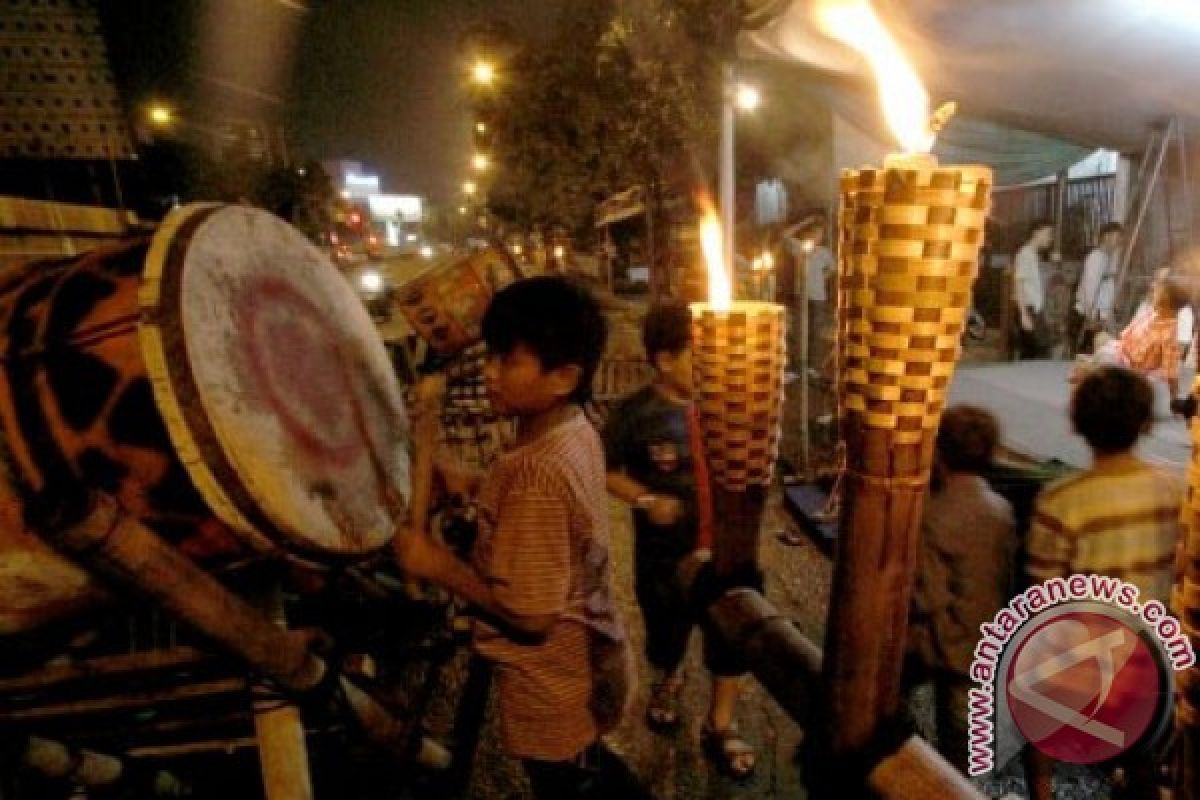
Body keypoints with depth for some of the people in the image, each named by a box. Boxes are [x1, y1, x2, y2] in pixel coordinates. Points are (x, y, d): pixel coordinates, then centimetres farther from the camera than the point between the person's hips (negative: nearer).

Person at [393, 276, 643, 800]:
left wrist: (439, 566, -21)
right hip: (585, 663, 8)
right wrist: (477, 486, -1)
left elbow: (530, 614, -30)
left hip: (553, 690, -8)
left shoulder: (536, 472, -34)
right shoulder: (578, 430, -6)